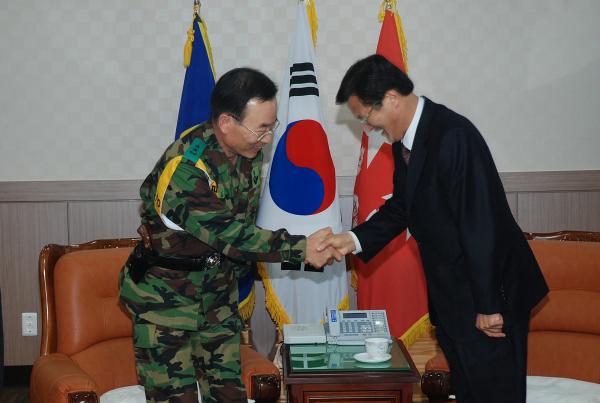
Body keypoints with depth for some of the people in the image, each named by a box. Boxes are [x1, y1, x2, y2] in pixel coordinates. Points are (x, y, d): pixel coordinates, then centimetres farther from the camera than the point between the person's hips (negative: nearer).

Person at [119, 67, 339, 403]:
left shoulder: (249, 150, -5)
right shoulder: (183, 169, -29)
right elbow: (231, 236, -28)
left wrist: (234, 275, 10)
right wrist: (301, 248, -27)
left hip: (218, 291, 7)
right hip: (165, 297, -6)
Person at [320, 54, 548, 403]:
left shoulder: (453, 136, -25)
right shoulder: (404, 138, 3)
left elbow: (480, 224, -25)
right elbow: (402, 206, 15)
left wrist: (488, 305, -21)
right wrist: (355, 239, 0)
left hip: (490, 294, -9)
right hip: (449, 295, 9)